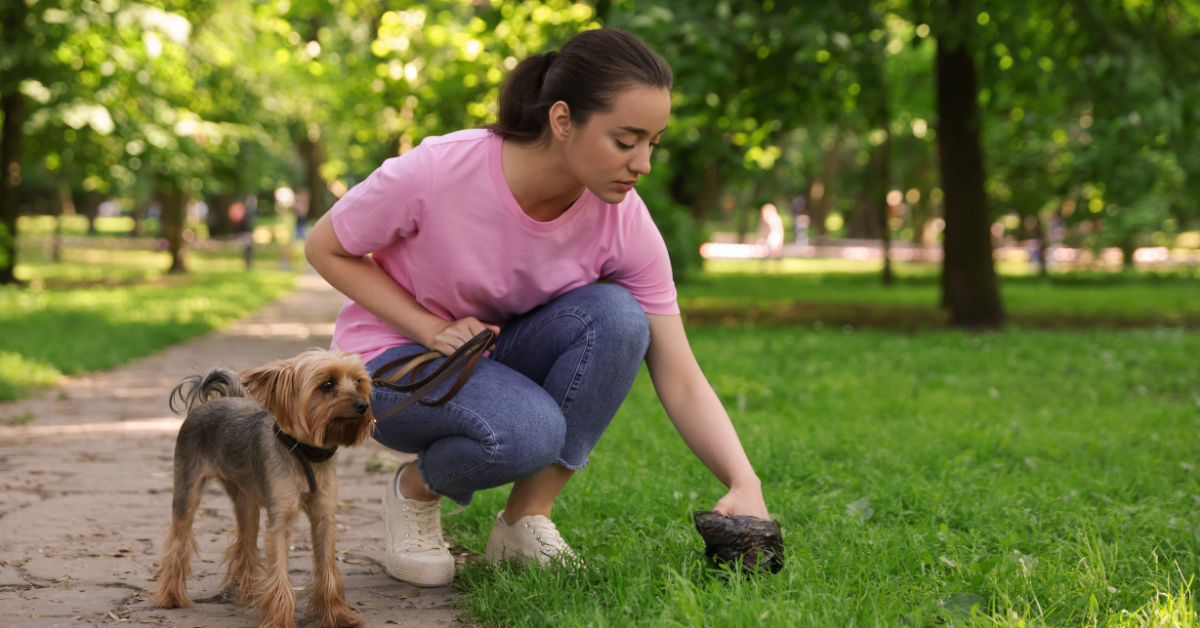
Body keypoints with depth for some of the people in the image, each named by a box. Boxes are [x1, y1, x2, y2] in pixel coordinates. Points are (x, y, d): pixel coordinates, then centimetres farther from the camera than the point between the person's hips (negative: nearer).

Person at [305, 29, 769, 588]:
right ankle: (415, 490, 1)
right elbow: (325, 248, -11)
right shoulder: (437, 172, -28)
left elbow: (681, 382, -15)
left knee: (615, 313, -27)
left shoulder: (625, 222, -18)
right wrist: (430, 328, -22)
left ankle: (526, 519, -12)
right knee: (525, 430, -35)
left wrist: (745, 485, -30)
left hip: (500, 358, 4)